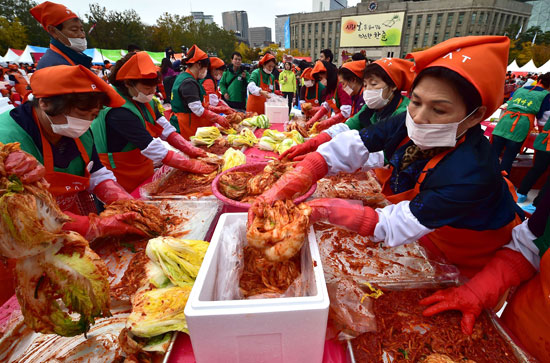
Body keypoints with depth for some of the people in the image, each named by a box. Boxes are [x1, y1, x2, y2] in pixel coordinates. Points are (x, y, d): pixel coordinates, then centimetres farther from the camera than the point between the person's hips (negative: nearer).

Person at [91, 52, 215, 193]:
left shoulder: (144, 100, 1)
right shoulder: (118, 111, -27)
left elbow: (165, 129, 0)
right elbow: (153, 149, -30)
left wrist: (191, 150, -11)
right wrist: (192, 165, -29)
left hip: (144, 175, 8)